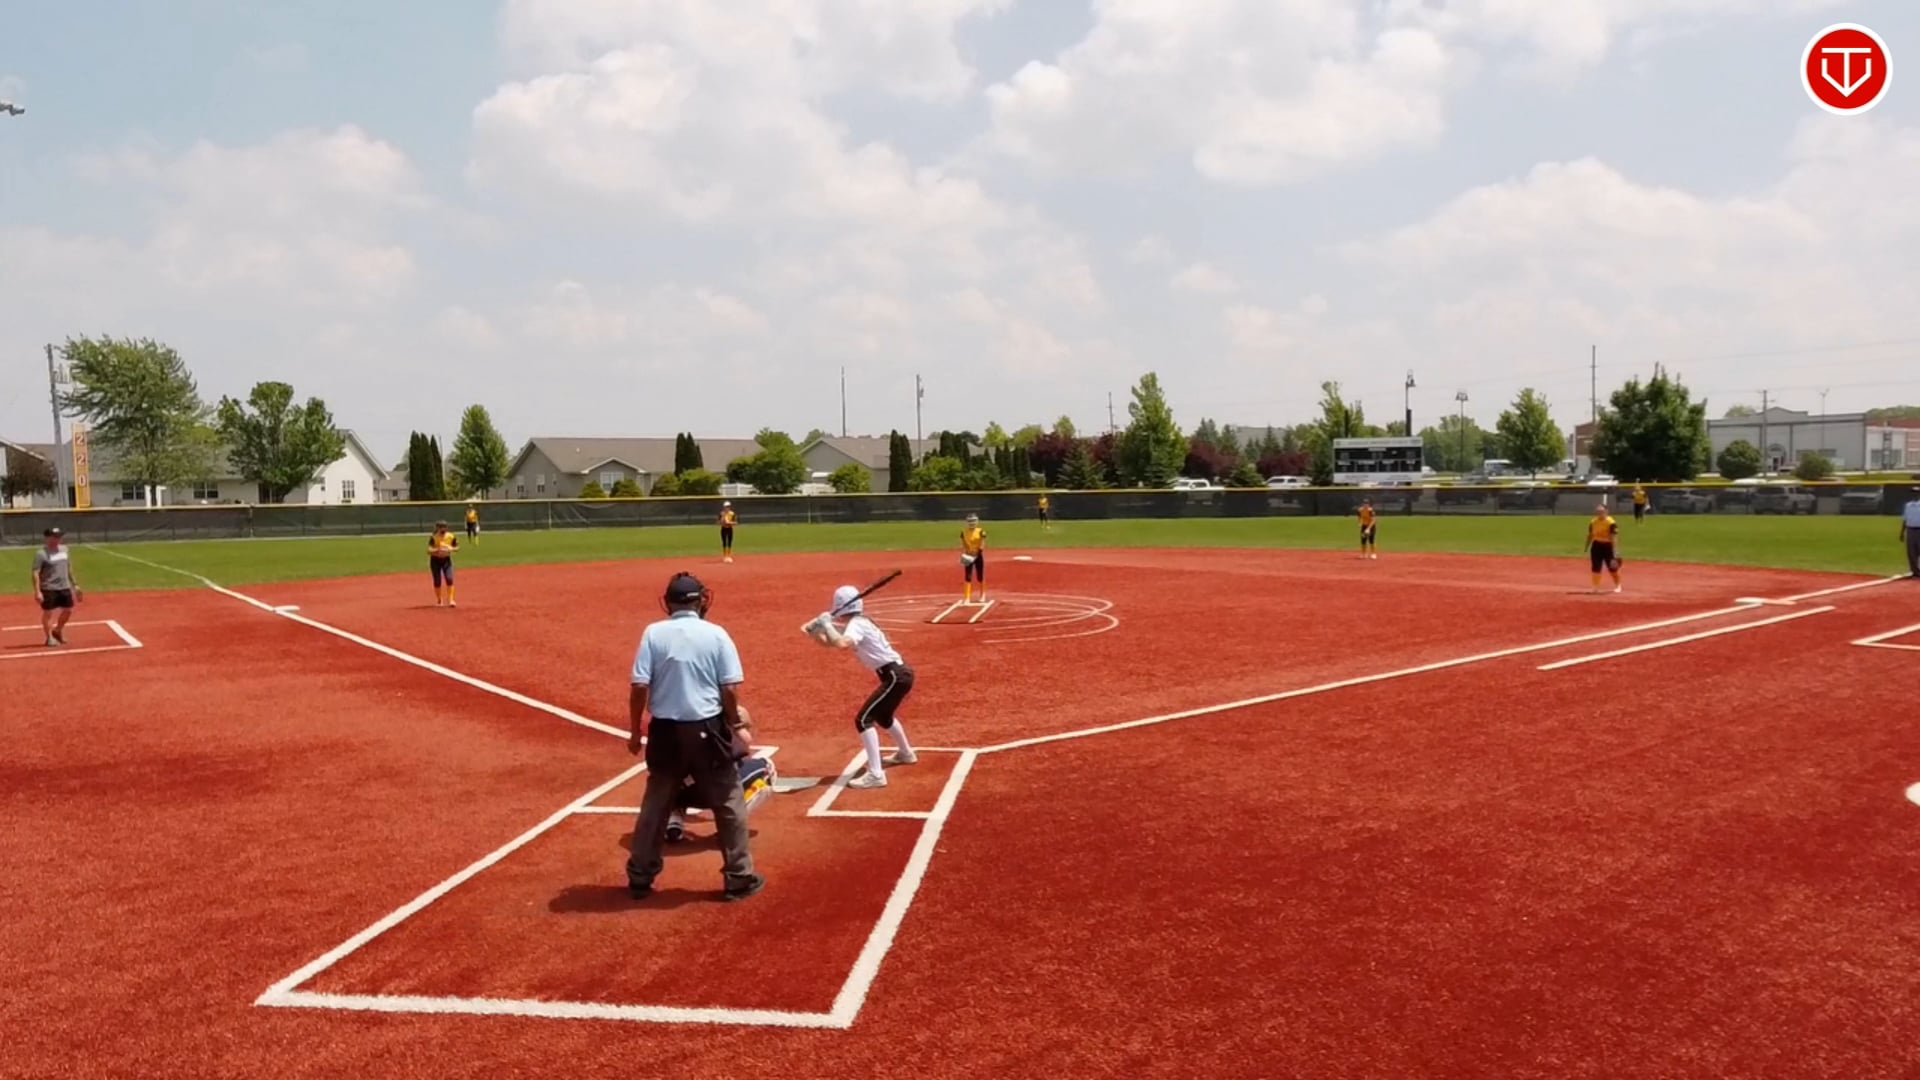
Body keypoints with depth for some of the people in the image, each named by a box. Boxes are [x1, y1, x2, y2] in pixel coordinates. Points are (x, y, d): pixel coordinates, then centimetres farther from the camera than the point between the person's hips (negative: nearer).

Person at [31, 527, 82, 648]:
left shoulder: (64, 549, 8)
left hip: (65, 587, 6)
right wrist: (37, 592, -22)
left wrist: (74, 584, 18)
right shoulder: (41, 553, -13)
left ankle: (57, 631, 33)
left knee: (68, 610, 11)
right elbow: (35, 573, -16)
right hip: (48, 589, -6)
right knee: (48, 613, 2)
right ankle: (49, 638, 13)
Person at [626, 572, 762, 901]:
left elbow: (639, 686, -7)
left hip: (665, 730, 2)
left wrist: (635, 730, 4)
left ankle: (640, 877, 25)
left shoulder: (653, 633, -2)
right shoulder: (716, 634, -4)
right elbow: (730, 688, -7)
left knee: (655, 804, 17)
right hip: (707, 728, -2)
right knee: (729, 803, 10)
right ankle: (739, 878, 13)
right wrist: (736, 725, 8)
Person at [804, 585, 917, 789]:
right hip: (898, 674, 10)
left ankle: (875, 774, -21)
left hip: (896, 676, -10)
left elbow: (841, 644, -36)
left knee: (863, 719, -15)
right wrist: (816, 631, -1)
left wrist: (827, 624, -21)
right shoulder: (859, 623, 15)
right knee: (882, 715, 33)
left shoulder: (856, 625, -14)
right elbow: (831, 642, 18)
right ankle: (905, 753, 56)